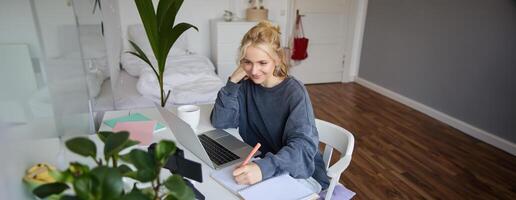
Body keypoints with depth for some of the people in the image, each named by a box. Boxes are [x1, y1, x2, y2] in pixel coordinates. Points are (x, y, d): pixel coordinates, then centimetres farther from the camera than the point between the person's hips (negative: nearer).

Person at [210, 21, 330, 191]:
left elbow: (304, 145, -29)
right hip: (258, 164, 4)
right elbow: (220, 122, -8)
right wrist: (233, 82, -17)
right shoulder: (246, 85, -3)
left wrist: (264, 168, -45)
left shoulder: (294, 91, -18)